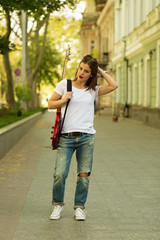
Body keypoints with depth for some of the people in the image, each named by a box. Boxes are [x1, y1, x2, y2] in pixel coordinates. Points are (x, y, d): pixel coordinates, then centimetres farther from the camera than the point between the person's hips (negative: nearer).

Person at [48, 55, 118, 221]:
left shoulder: (93, 90, 10)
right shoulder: (65, 84, 6)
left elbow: (114, 85, -3)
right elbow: (50, 104, 10)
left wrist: (101, 71, 6)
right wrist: (64, 100, -8)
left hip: (86, 138, 2)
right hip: (66, 137, -1)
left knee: (84, 175, 1)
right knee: (60, 174, -9)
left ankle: (79, 207, 18)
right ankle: (58, 204, 13)